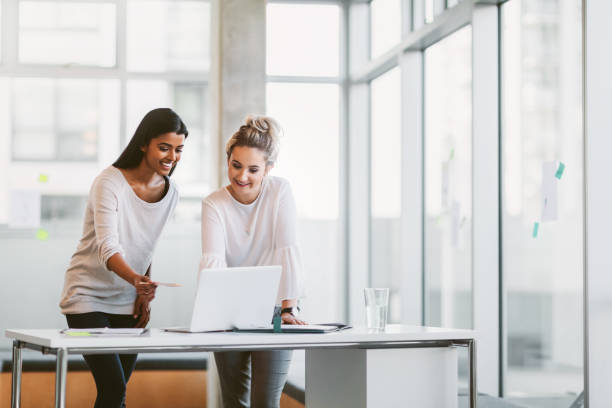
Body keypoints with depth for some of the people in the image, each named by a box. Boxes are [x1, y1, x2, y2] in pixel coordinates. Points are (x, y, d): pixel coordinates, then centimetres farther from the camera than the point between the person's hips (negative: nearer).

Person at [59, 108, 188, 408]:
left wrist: (144, 295, 4)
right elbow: (107, 247, -28)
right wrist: (135, 279, -46)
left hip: (128, 303, 6)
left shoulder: (170, 193, 2)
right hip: (88, 296, -6)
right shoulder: (109, 183, -18)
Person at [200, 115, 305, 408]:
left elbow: (287, 251, -15)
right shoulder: (214, 204, -9)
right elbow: (213, 260, -24)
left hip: (271, 311, -1)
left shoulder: (280, 192, -9)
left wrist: (288, 309, -22)